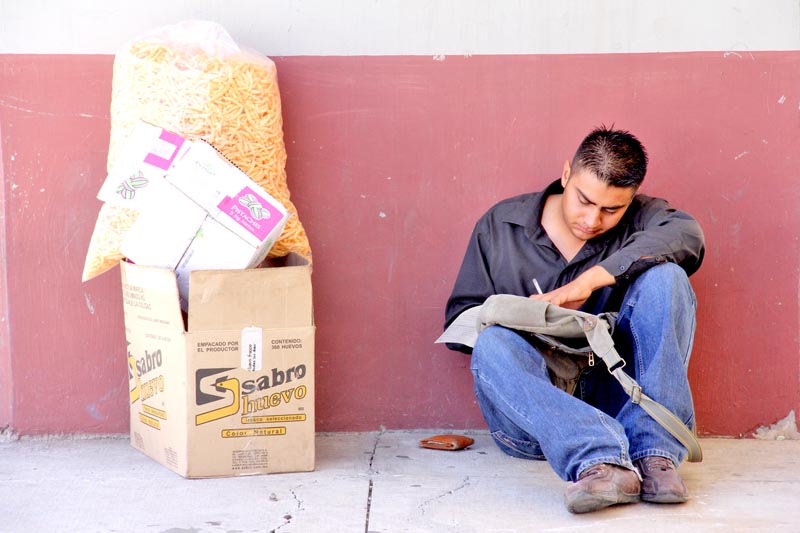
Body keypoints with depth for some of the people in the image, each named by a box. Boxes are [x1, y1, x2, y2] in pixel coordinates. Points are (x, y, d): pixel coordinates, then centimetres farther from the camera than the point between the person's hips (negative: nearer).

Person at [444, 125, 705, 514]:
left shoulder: (638, 220, 7)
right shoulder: (500, 226, 8)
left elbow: (686, 234, -17)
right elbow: (458, 321, 9)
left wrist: (591, 279, -23)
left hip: (613, 399, 1)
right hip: (531, 410, 0)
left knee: (665, 275, -16)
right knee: (492, 343, -30)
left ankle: (655, 451, -27)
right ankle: (598, 460, -48)